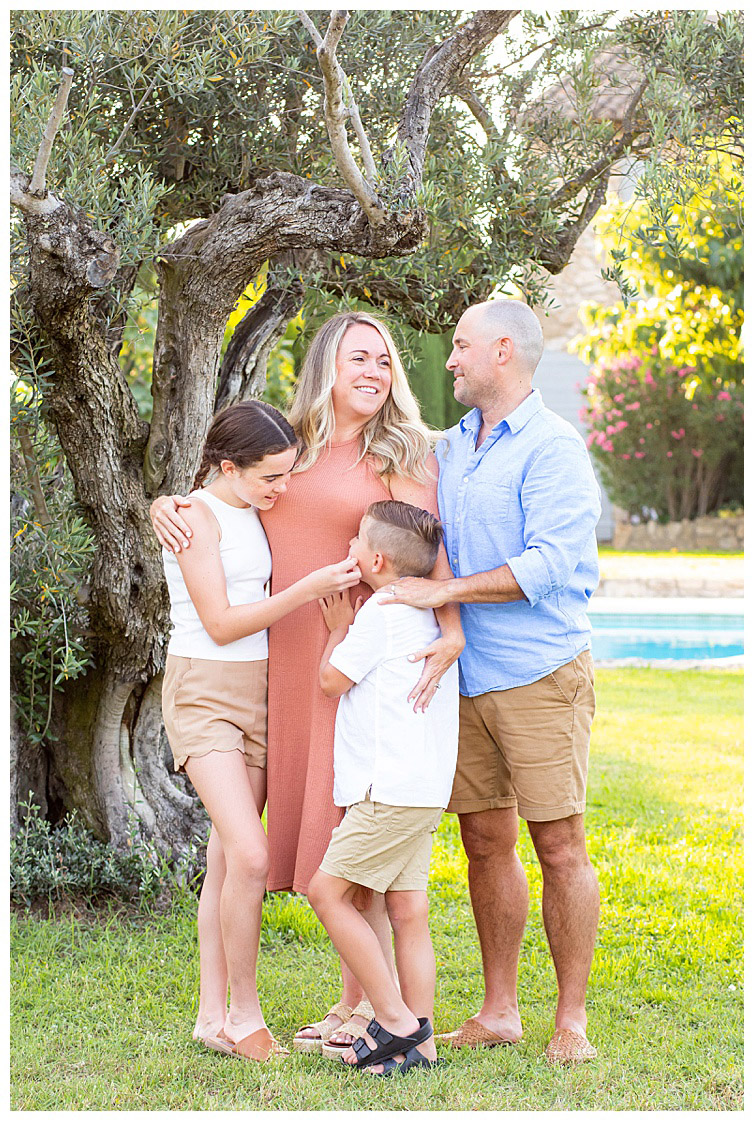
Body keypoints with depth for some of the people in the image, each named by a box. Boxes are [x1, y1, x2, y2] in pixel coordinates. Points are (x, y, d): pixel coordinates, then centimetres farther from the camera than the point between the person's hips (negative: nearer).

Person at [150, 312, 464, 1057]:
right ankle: (358, 1001, 20)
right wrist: (165, 506, -3)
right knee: (321, 829, 9)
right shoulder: (290, 449, 13)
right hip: (289, 661, 5)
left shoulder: (400, 455, -1)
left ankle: (368, 1005, 6)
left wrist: (452, 630, -26)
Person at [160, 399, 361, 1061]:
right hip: (203, 691, -7)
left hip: (257, 693, 8)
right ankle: (244, 1011, -4)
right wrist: (308, 590, -21)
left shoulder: (257, 513, 11)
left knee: (228, 860, 7)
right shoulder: (197, 515, -12)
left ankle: (213, 1015, 11)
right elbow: (220, 623, -16)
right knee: (250, 857, -17)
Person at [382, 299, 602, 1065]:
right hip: (466, 679, 7)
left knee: (558, 845, -3)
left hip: (539, 676, -7)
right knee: (485, 842, 8)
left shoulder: (553, 448, -8)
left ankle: (572, 1021, 4)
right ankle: (498, 1011, 17)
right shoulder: (449, 449, 14)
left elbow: (549, 565, -19)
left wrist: (443, 591, -19)